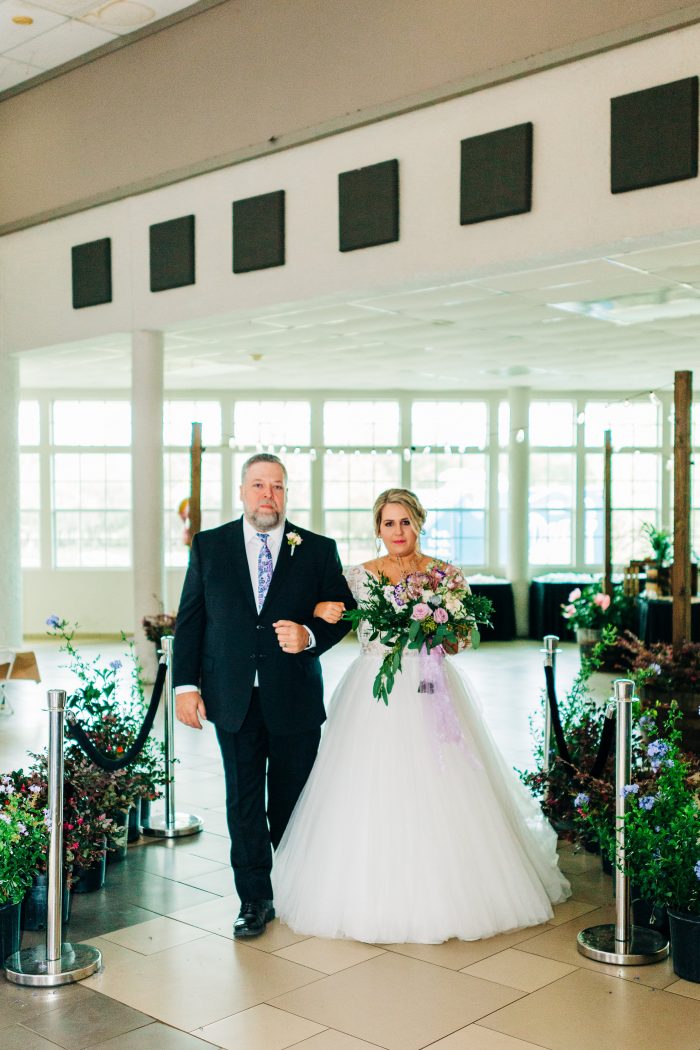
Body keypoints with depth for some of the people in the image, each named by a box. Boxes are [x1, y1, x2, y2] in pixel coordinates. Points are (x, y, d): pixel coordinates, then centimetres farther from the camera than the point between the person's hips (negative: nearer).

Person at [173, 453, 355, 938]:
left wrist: (309, 637, -16)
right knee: (243, 800, 7)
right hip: (233, 697, 1)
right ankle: (255, 899, 19)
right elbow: (190, 619, 4)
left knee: (292, 801, 10)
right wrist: (186, 684, -3)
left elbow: (342, 613, 4)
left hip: (295, 697, 0)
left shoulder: (318, 550, 2)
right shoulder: (209, 546, 4)